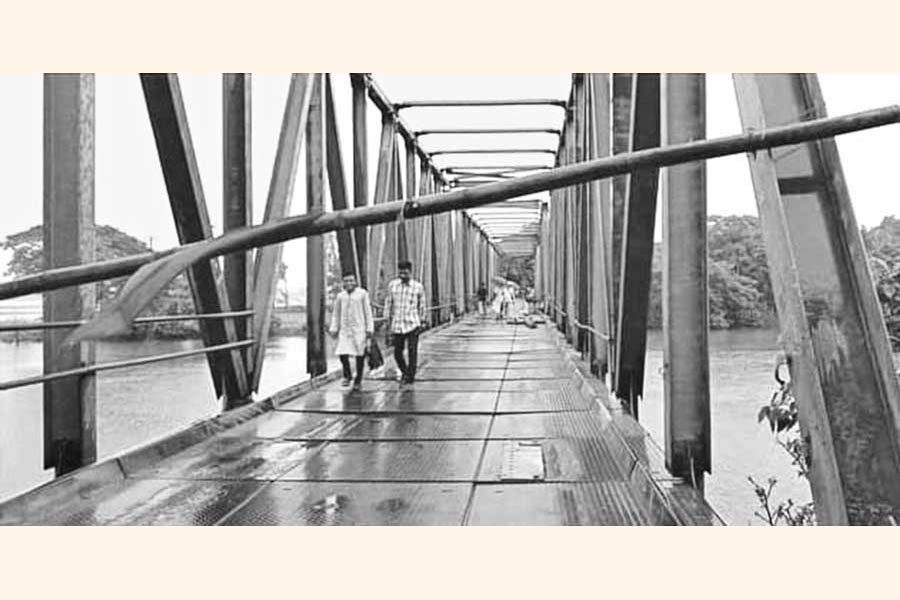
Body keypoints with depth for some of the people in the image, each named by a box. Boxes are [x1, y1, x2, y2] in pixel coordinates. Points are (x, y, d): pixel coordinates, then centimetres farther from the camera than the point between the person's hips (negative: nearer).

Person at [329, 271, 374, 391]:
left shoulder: (362, 294, 0)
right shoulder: (340, 296, 7)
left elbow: (368, 312, 1)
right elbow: (336, 314, 15)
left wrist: (369, 329, -2)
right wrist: (334, 329, 10)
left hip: (359, 329, -2)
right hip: (344, 329, 2)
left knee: (360, 355, 3)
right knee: (342, 353, -8)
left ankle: (358, 380, 18)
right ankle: (347, 376, 16)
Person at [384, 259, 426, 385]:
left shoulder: (418, 287, -1)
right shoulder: (392, 285, 3)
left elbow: (421, 306, 8)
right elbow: (388, 304, 10)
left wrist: (421, 322, 9)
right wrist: (388, 321, 9)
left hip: (412, 324, -2)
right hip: (397, 325, 2)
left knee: (412, 351, -4)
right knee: (397, 352, 5)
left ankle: (410, 376, 10)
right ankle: (405, 372, 30)